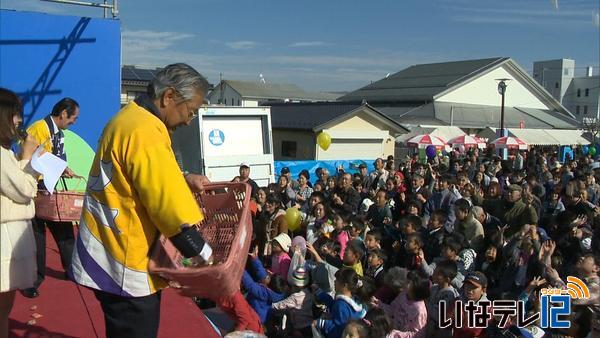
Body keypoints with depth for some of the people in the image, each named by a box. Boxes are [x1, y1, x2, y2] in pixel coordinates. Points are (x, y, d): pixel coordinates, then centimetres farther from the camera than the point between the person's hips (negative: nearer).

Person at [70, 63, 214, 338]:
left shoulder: (130, 118, 11)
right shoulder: (145, 131, -22)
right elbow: (169, 205, -23)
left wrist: (183, 179, 9)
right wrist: (202, 253, -14)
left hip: (116, 255, 10)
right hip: (126, 264, -10)